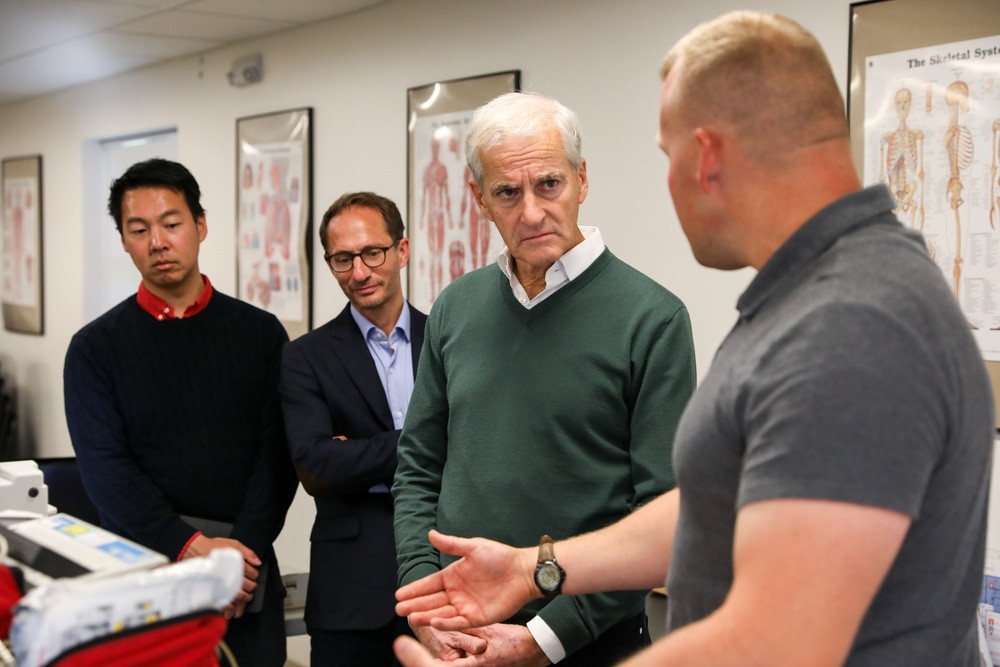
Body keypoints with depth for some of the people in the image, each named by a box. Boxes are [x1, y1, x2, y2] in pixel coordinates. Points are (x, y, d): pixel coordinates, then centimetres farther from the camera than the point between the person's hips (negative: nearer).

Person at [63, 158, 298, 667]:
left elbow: (277, 454, -1)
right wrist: (191, 547, -17)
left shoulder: (261, 333, 4)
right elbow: (105, 469, -6)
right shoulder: (95, 347, 2)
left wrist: (242, 550, -15)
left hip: (246, 571, 1)